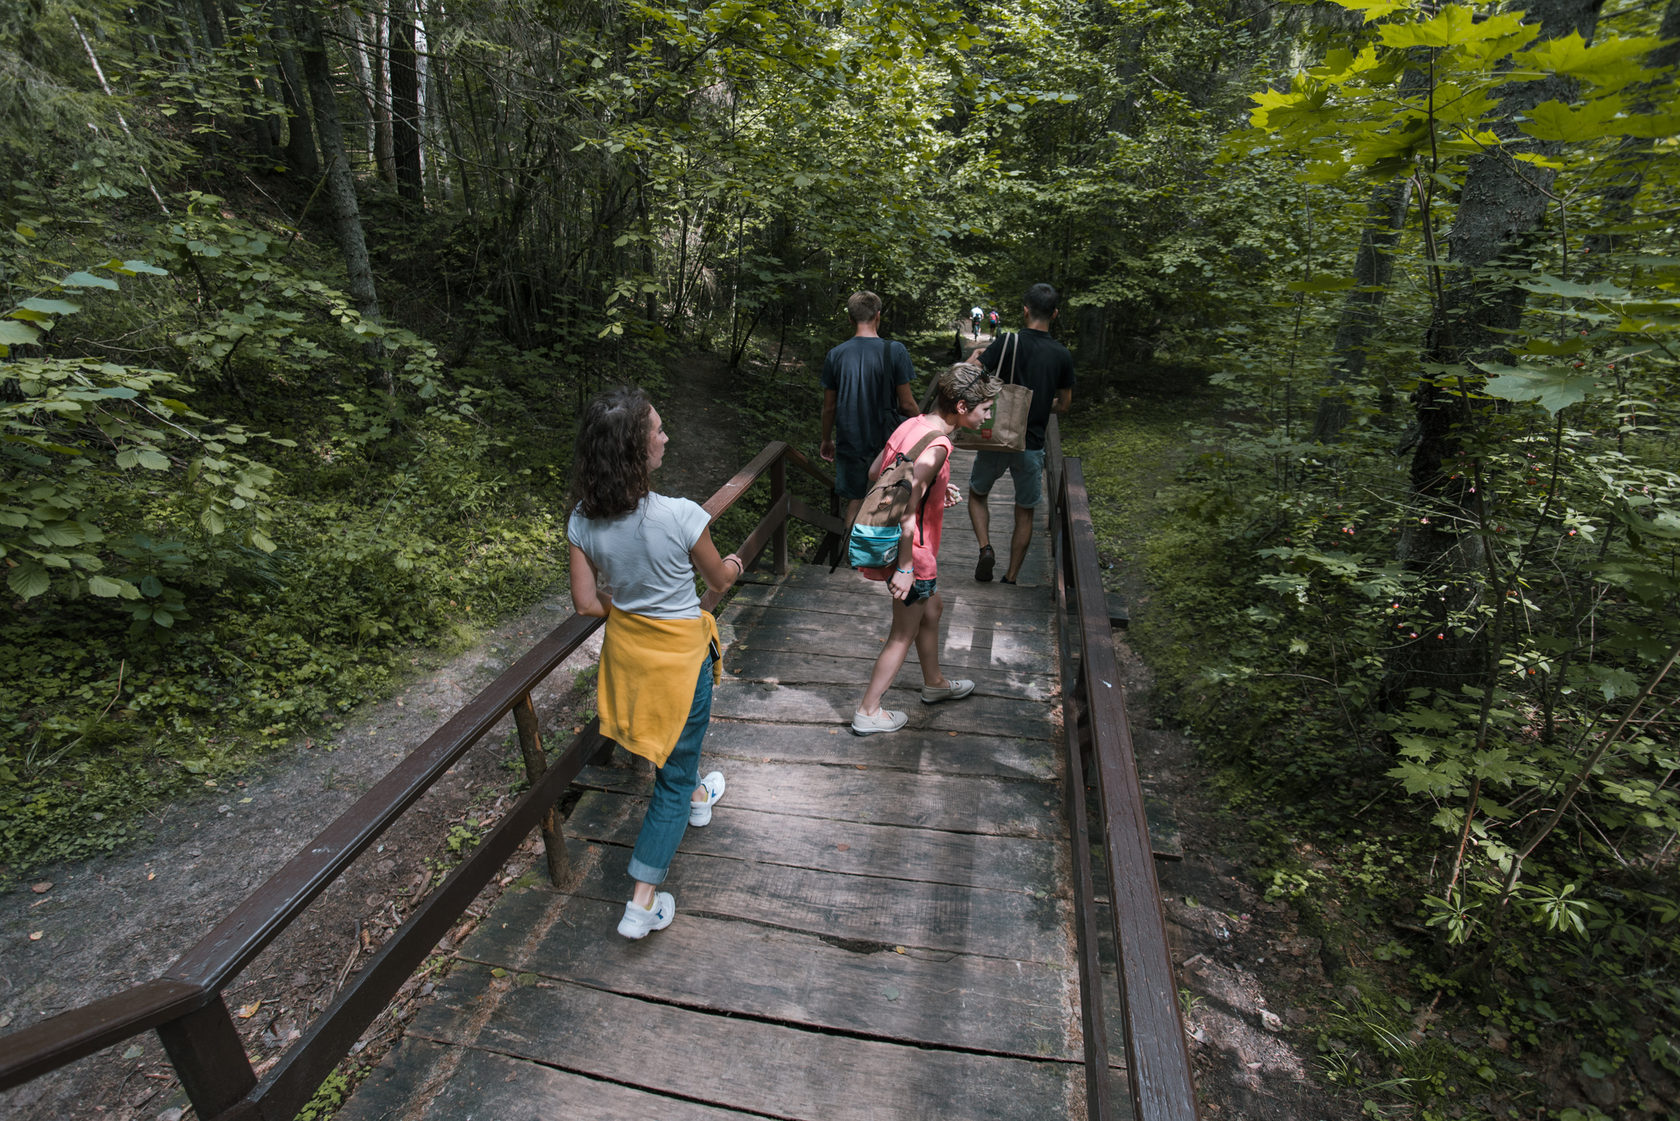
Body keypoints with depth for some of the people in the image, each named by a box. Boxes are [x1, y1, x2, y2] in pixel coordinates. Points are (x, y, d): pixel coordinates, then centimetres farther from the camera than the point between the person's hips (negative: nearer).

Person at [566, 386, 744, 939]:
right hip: (679, 650, -5)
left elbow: (586, 602, -9)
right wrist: (734, 564, 13)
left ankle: (693, 797, 62)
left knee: (669, 743, 33)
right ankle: (642, 902, 20)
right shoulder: (680, 516, -28)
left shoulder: (583, 520, -15)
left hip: (625, 643, 5)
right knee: (675, 771, 12)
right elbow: (719, 578, -10)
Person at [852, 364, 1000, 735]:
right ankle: (868, 712, 23)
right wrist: (904, 568, -22)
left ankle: (934, 682, 48)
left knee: (932, 608, 27)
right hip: (911, 550, -9)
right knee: (904, 634, 8)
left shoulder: (912, 425, 2)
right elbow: (906, 511, -29)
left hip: (891, 540, 9)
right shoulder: (935, 446, -26)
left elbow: (874, 472, 10)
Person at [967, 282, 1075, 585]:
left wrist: (975, 355, 8)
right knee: (1024, 513, 15)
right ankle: (1011, 578, 20)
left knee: (977, 494, 22)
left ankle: (985, 547, 1)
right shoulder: (1062, 355, -1)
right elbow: (1064, 405, 8)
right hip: (1032, 446, 2)